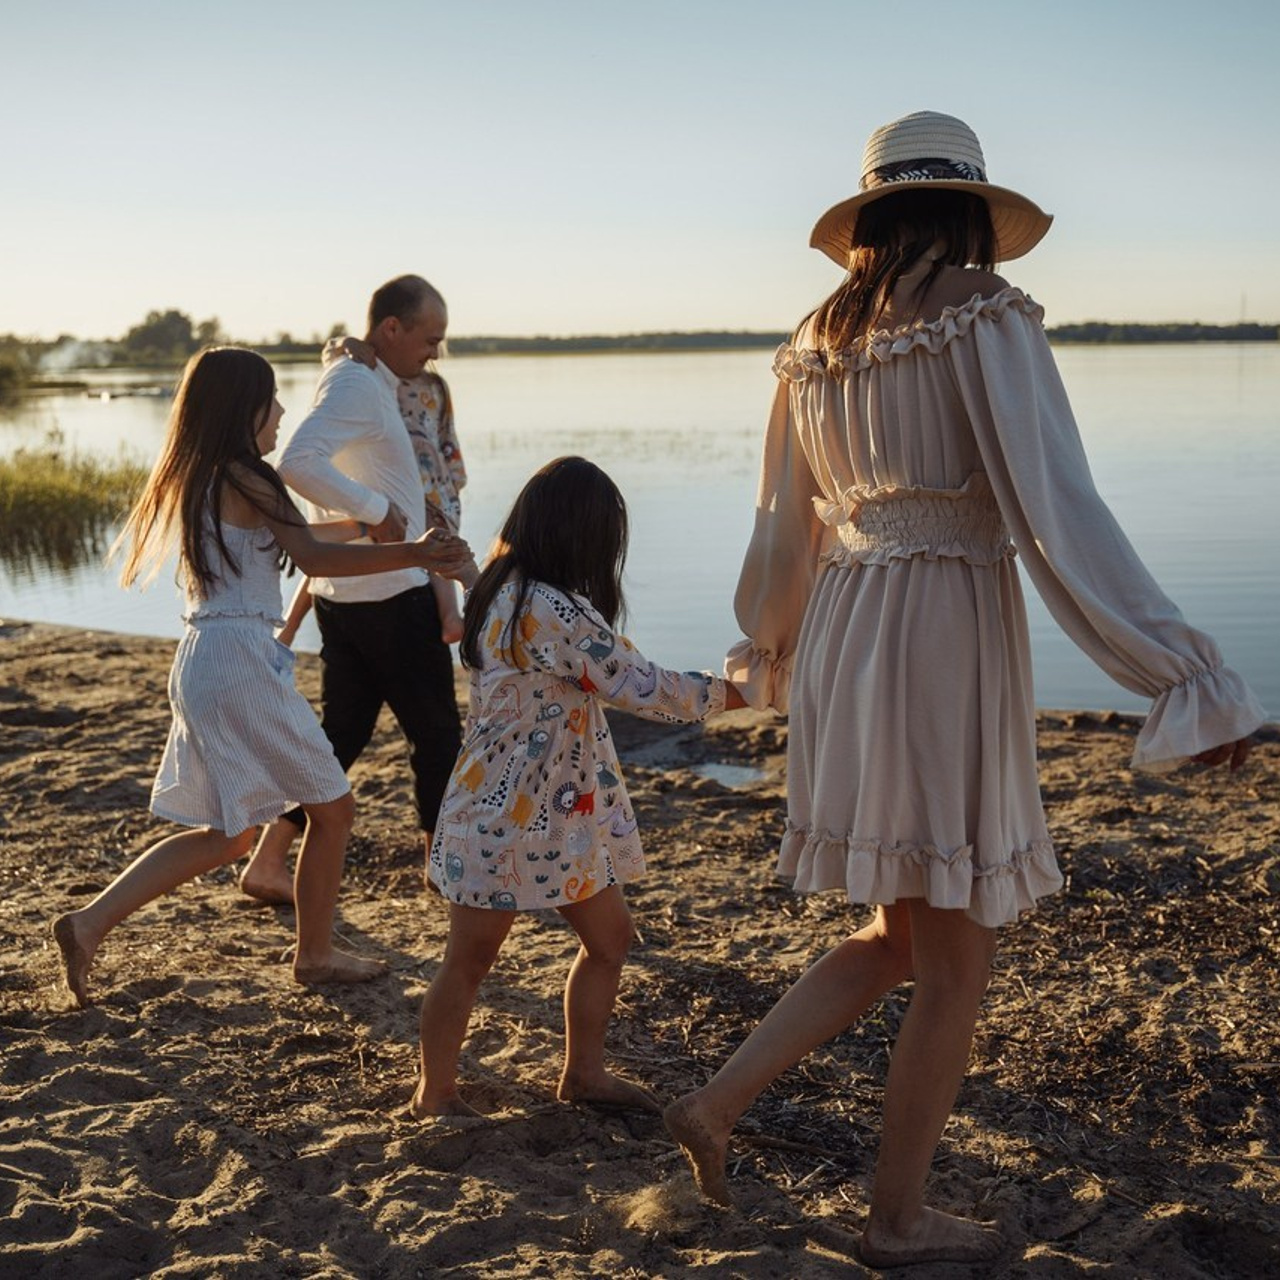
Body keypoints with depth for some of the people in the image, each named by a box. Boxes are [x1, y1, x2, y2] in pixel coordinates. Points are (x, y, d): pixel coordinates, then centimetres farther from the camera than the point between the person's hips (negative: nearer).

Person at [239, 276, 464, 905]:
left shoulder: (356, 380, 14)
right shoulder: (357, 384, -17)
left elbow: (311, 472, 25)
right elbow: (297, 463, -32)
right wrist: (375, 509, -26)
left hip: (342, 592, 9)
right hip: (391, 594, -9)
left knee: (341, 733, 12)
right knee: (436, 733, 6)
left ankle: (267, 864, 12)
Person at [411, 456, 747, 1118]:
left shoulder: (506, 589, 6)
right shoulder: (553, 611, -25)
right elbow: (644, 688, -22)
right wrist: (738, 692, -11)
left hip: (556, 814, 10)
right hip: (508, 818, -10)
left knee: (609, 934, 17)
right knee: (470, 959, 7)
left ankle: (584, 1072, 32)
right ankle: (434, 1095, 25)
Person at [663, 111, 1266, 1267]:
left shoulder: (820, 341, 10)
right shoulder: (984, 317, -10)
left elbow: (783, 531, 18)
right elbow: (1059, 514, -18)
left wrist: (767, 653, 35)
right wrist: (1186, 681, -17)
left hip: (842, 638, 7)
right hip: (946, 639, -7)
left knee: (900, 937, 22)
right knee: (956, 961, 10)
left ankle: (717, 1105, 19)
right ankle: (900, 1218, 24)